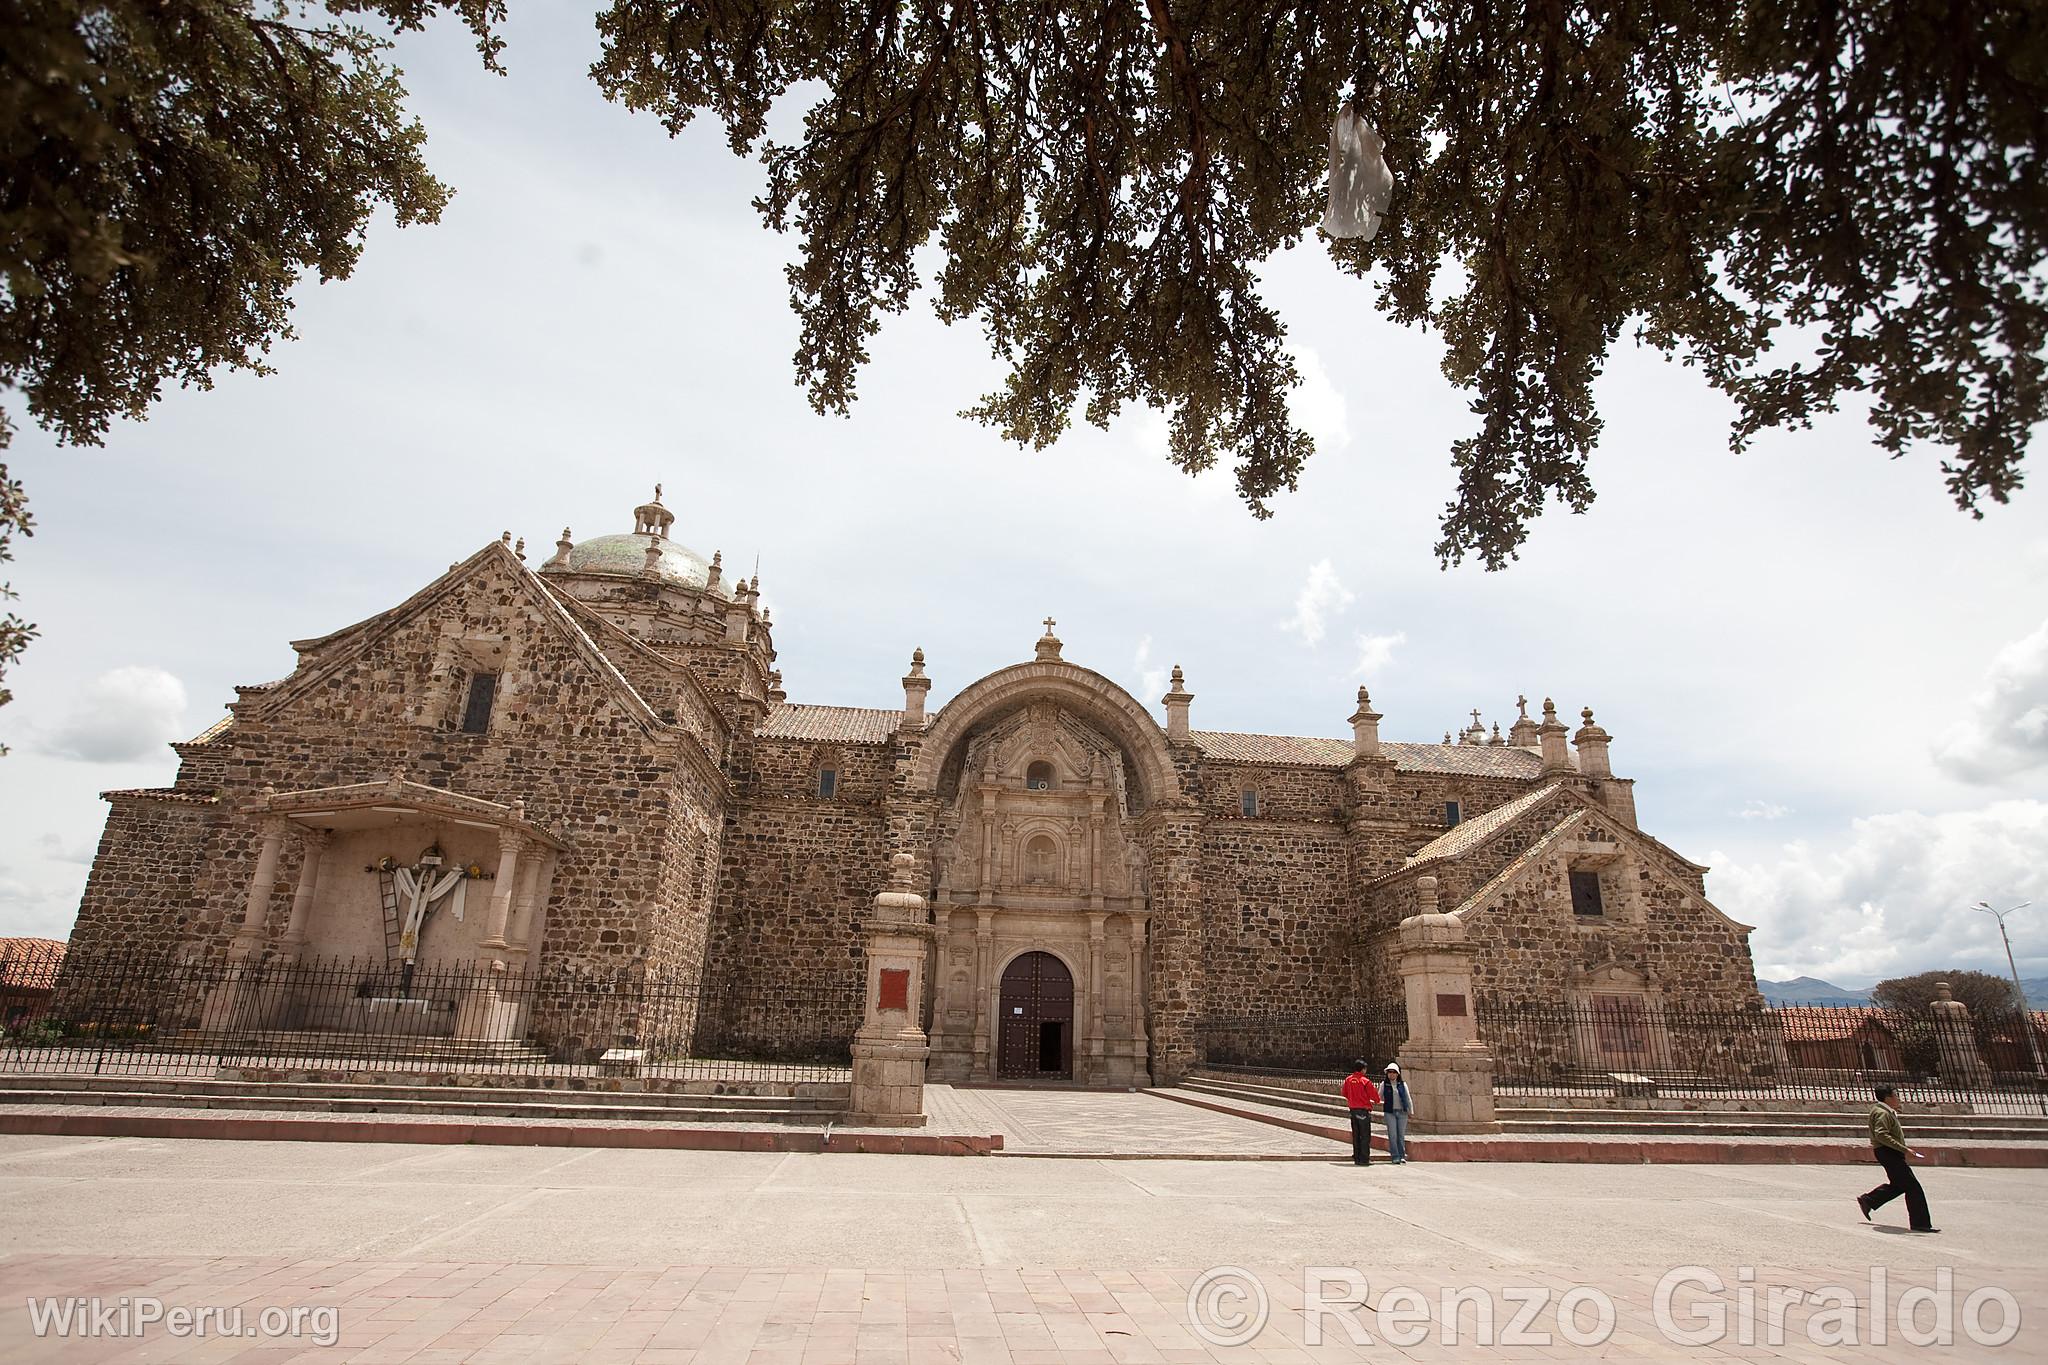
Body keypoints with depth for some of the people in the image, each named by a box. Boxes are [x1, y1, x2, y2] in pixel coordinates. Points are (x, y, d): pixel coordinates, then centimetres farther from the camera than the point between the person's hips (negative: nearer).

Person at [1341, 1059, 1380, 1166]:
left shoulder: (1348, 1079, 4)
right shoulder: (1365, 1081, -14)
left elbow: (1345, 1094, 13)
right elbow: (1374, 1095, -7)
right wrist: (1377, 1101, 15)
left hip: (1353, 1109, 6)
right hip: (1364, 1110, -6)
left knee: (1356, 1135, 13)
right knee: (1365, 1136, 1)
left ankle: (1356, 1158, 17)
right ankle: (1364, 1159, 1)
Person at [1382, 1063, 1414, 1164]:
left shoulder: (1402, 1084, 7)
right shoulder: (1384, 1085, 4)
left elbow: (1408, 1098, 11)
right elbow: (1379, 1098, 12)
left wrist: (1411, 1110, 8)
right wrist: (1384, 1102, -6)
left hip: (1402, 1112, 1)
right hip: (1390, 1113, -1)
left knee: (1401, 1135, 4)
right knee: (1392, 1135, -5)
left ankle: (1402, 1156, 12)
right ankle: (1395, 1157, -1)